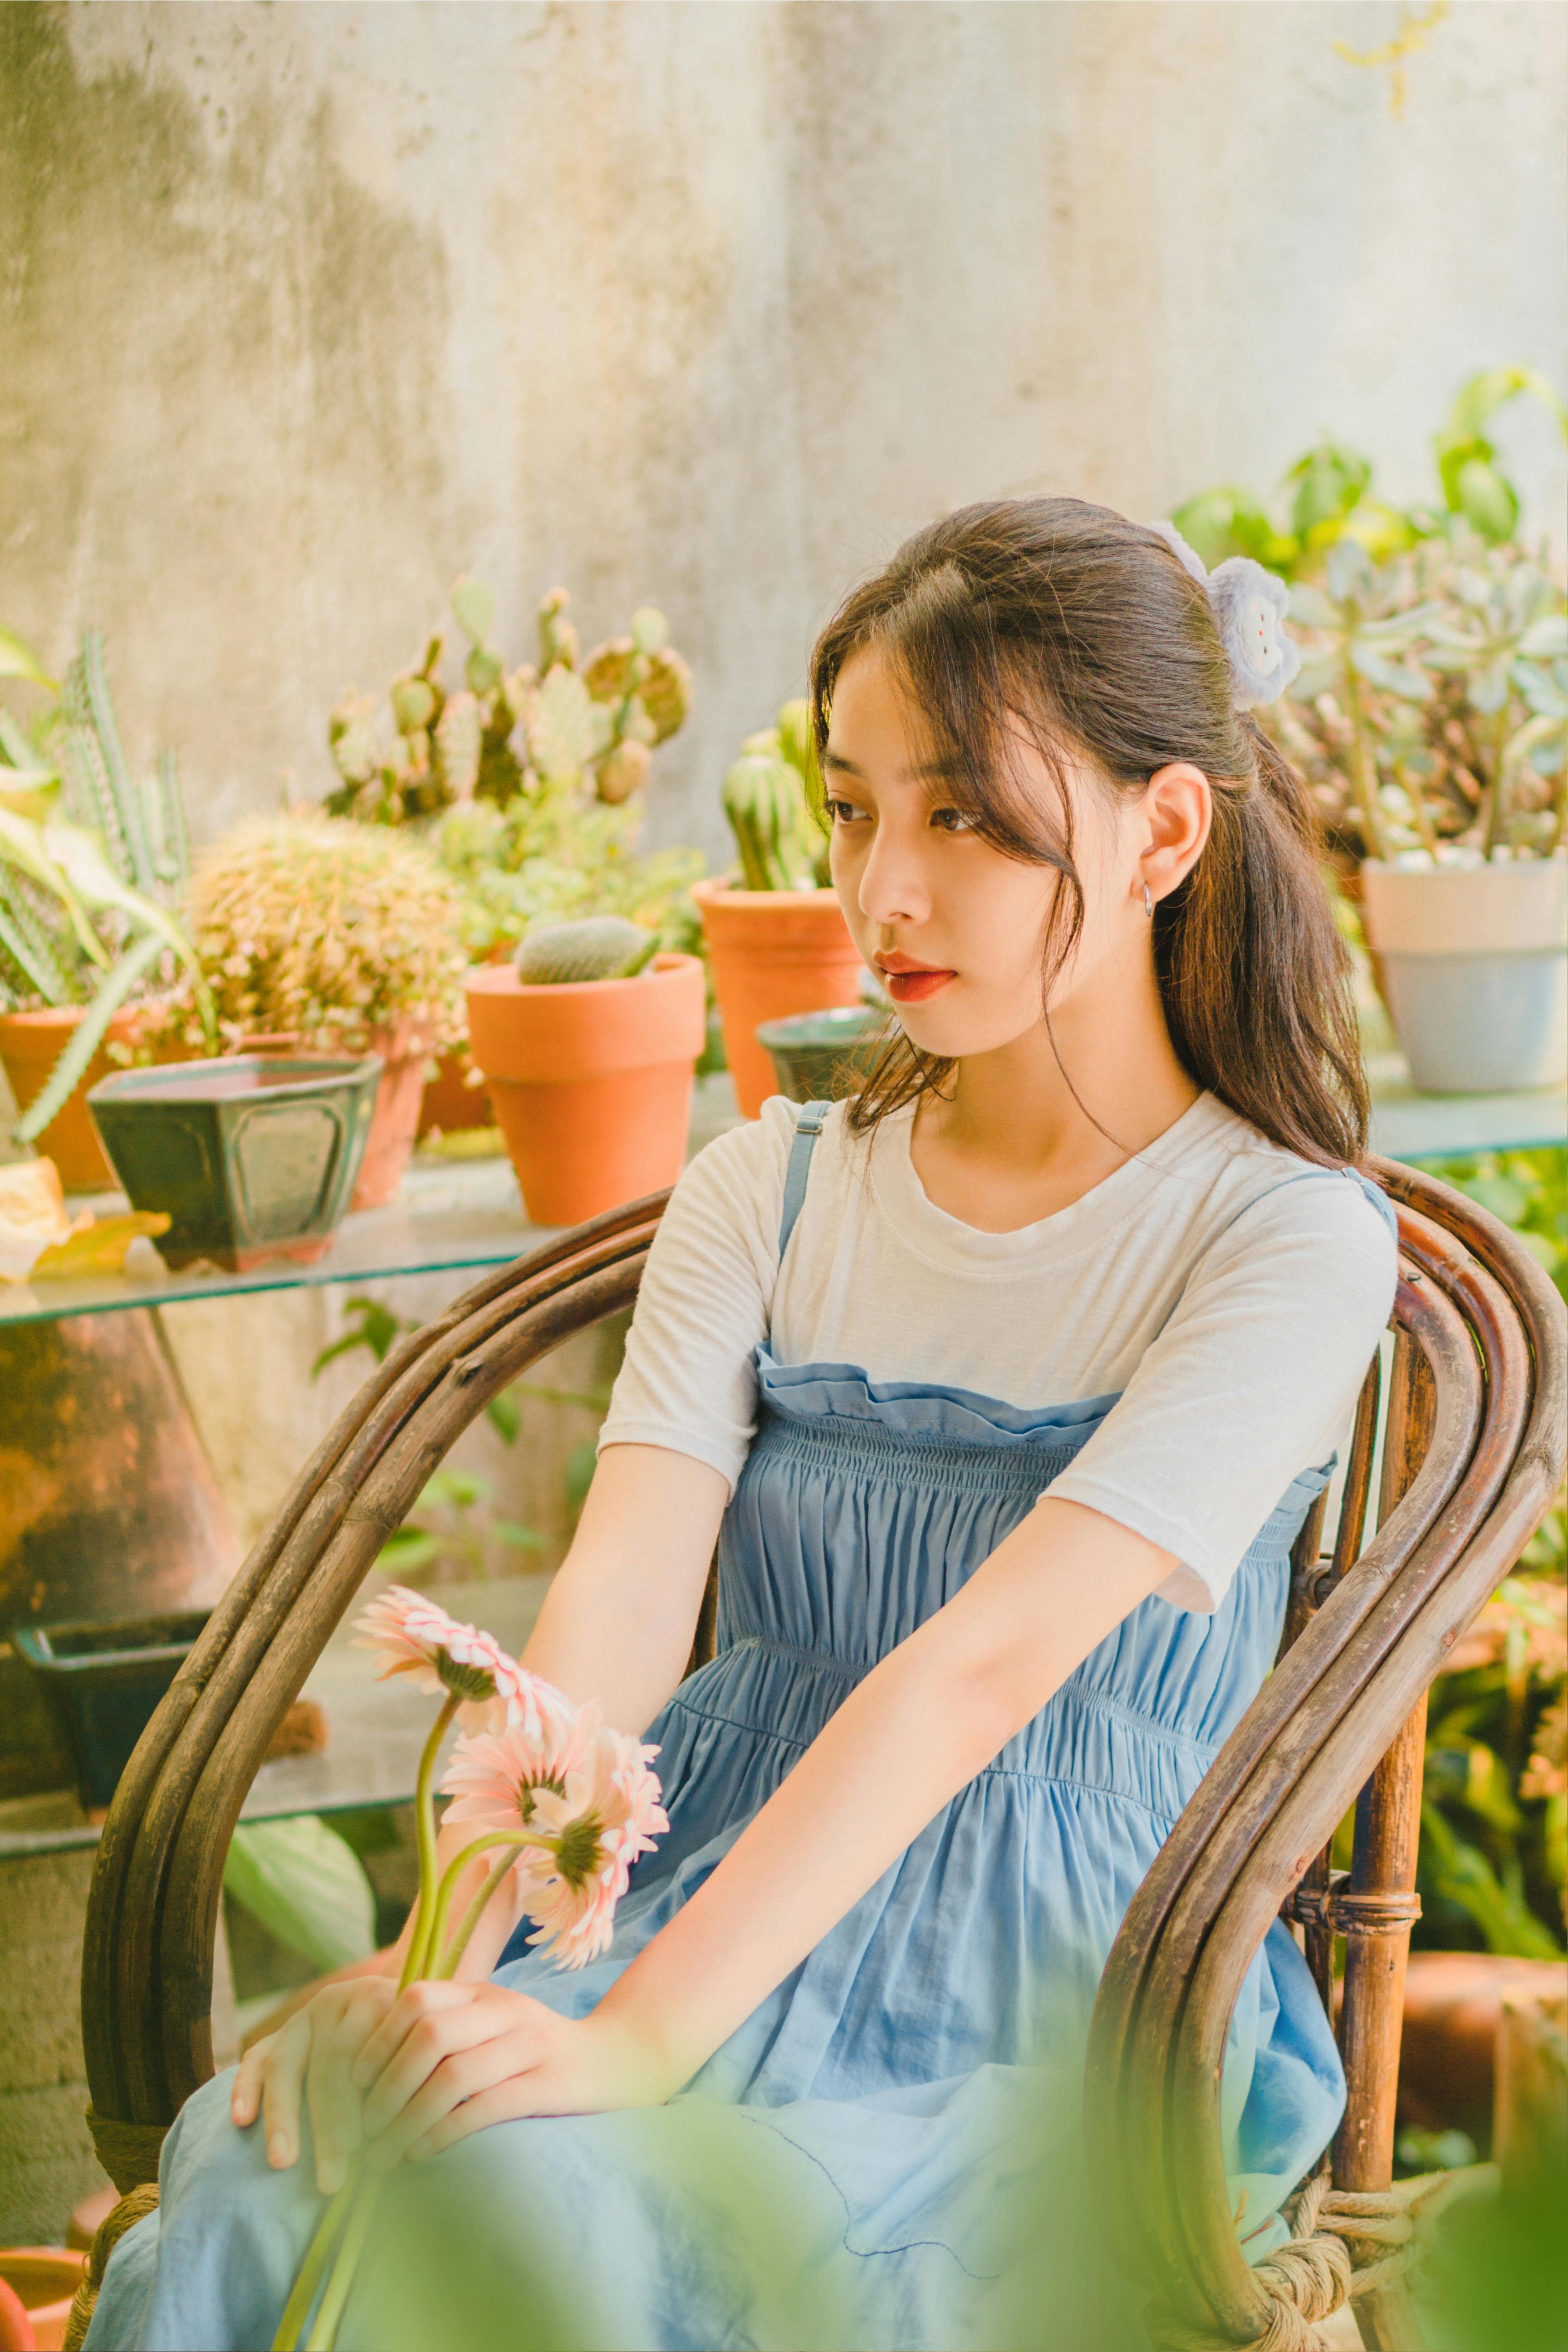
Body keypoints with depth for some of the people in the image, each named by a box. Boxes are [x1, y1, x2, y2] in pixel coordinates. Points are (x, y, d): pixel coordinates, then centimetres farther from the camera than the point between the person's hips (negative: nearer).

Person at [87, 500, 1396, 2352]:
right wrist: (449, 1951, -22)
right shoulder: (765, 1198, 12)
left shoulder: (1286, 1236, -4)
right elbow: (618, 1600, -3)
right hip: (701, 1878, 4)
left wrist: (640, 2038, -27)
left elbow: (989, 1660, -17)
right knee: (264, 2180, -27)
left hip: (1041, 1987, -4)